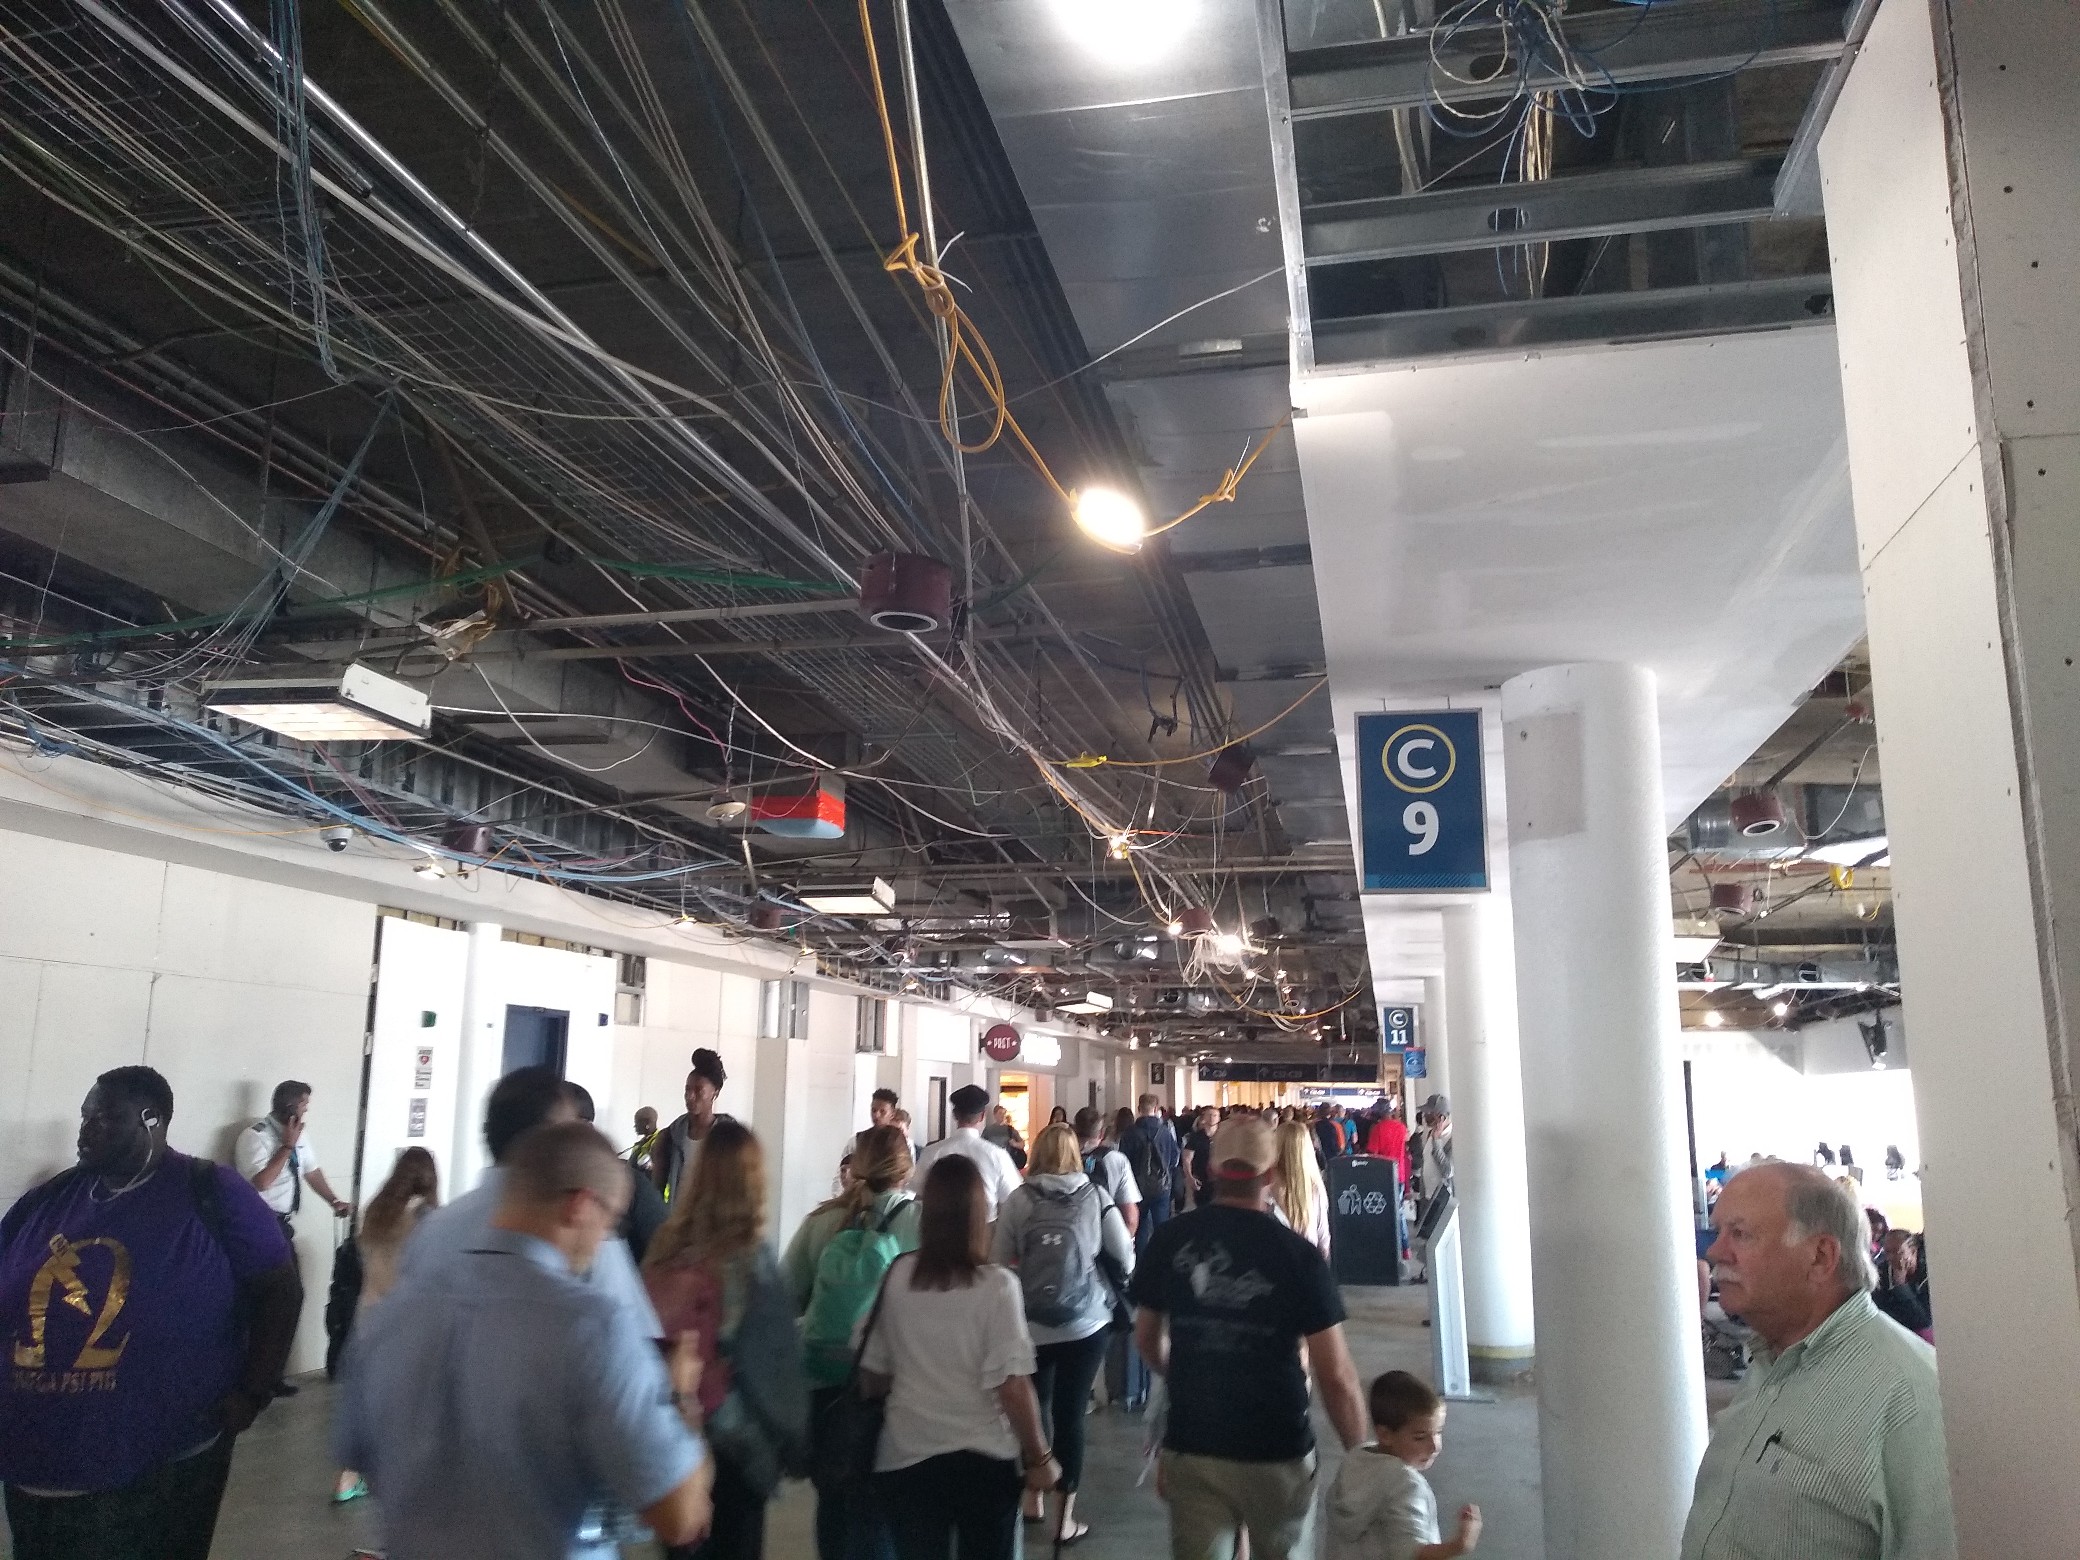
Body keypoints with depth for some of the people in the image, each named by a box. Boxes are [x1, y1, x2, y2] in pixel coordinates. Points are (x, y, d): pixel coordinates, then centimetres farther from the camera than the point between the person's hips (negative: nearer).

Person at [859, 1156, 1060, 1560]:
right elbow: (1012, 1387, -16)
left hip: (906, 1457, 2)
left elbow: (872, 1377, 3)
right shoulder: (996, 1285, -15)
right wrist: (1038, 1457, -3)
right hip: (984, 1461, -2)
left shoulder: (897, 1277, -5)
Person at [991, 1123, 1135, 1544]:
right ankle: (1063, 1519, 16)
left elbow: (997, 1262, -2)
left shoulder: (1019, 1200, -6)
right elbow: (1125, 1258, -1)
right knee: (1070, 1414, 8)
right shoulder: (1096, 1198, -4)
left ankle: (1033, 1499, 34)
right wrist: (1117, 1287, 19)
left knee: (1033, 1408, 20)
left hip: (1030, 1326, 1)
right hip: (1086, 1324, 0)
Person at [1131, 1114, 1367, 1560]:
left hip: (1191, 1447, 1)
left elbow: (1146, 1340, 9)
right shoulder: (1297, 1255, -15)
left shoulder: (1169, 1239, -5)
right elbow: (1336, 1376, -15)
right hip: (1277, 1453, -1)